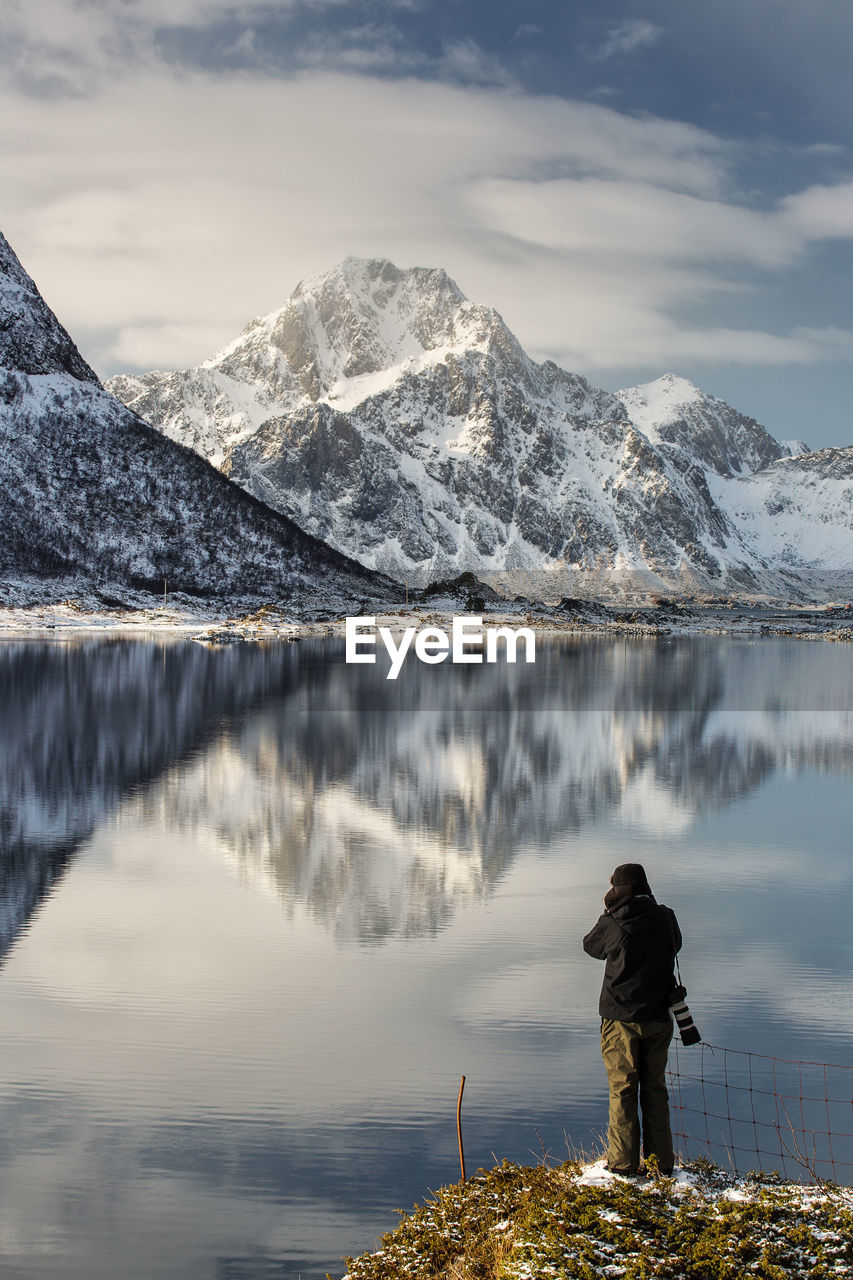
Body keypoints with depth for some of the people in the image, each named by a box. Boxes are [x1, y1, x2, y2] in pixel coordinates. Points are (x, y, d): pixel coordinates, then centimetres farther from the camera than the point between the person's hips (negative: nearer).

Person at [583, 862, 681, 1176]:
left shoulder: (611, 923, -12)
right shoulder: (665, 918, -3)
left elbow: (591, 947, 7)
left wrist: (609, 914, 16)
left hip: (621, 1018, -3)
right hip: (658, 1017, 3)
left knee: (622, 1090, 5)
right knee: (655, 1089, 13)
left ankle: (624, 1163, 5)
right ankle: (661, 1162, 16)